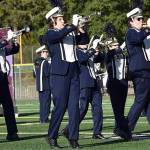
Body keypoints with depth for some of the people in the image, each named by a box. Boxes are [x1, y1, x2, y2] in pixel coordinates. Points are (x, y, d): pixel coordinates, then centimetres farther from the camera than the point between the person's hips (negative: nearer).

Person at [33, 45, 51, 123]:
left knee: (42, 102, 13)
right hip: (46, 86, -8)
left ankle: (42, 118, 16)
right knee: (46, 102, -4)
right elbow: (47, 73, -19)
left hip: (39, 86, 8)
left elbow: (35, 74, 17)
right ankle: (45, 118, -6)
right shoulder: (45, 62, -14)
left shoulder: (36, 62, 12)